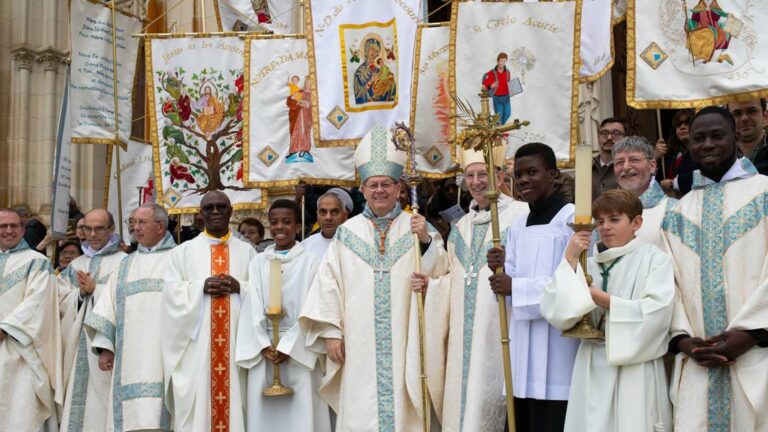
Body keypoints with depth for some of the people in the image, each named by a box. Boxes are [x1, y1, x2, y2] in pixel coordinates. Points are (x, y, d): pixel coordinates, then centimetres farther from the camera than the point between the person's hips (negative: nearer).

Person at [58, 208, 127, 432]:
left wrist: (95, 289, -10)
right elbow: (61, 302, 11)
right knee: (77, 395, 4)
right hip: (78, 343, 5)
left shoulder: (123, 262, 0)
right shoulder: (76, 265, 18)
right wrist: (80, 292, -6)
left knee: (102, 396, -8)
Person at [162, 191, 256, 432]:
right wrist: (201, 287, -13)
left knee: (234, 396, -1)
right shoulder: (183, 251, 11)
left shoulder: (247, 251, 13)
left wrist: (239, 287, -11)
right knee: (196, 408, -2)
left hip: (237, 342, 0)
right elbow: (172, 292, 2)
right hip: (197, 344, 0)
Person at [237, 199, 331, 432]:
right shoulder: (258, 262, 11)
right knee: (265, 413, 3)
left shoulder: (310, 261, 0)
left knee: (300, 413, -3)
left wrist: (287, 347, -13)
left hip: (298, 348, -3)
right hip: (263, 349, 3)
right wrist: (263, 345, -9)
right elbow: (253, 307, 4)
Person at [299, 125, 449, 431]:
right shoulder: (347, 233, 7)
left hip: (404, 342, 0)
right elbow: (328, 284, 3)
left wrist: (426, 242, -19)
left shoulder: (416, 227, 6)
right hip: (360, 344, 1)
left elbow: (440, 275, -3)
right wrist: (331, 332, -4)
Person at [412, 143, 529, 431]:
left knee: (491, 395, -3)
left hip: (500, 328, -6)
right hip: (464, 332, 6)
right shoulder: (461, 226, 18)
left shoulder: (520, 214, -5)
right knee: (462, 400, 9)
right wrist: (431, 284, 6)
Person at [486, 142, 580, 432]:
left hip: (556, 342, -6)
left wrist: (516, 287, -13)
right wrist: (501, 270, -6)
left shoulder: (571, 218, -6)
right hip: (522, 342, 7)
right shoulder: (517, 226, 16)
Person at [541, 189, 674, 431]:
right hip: (593, 371, 4)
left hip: (635, 371, -3)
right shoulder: (589, 265, 10)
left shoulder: (654, 259, 0)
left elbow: (656, 312, -14)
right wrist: (570, 259, -7)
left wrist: (599, 298, -10)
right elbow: (557, 314, -1)